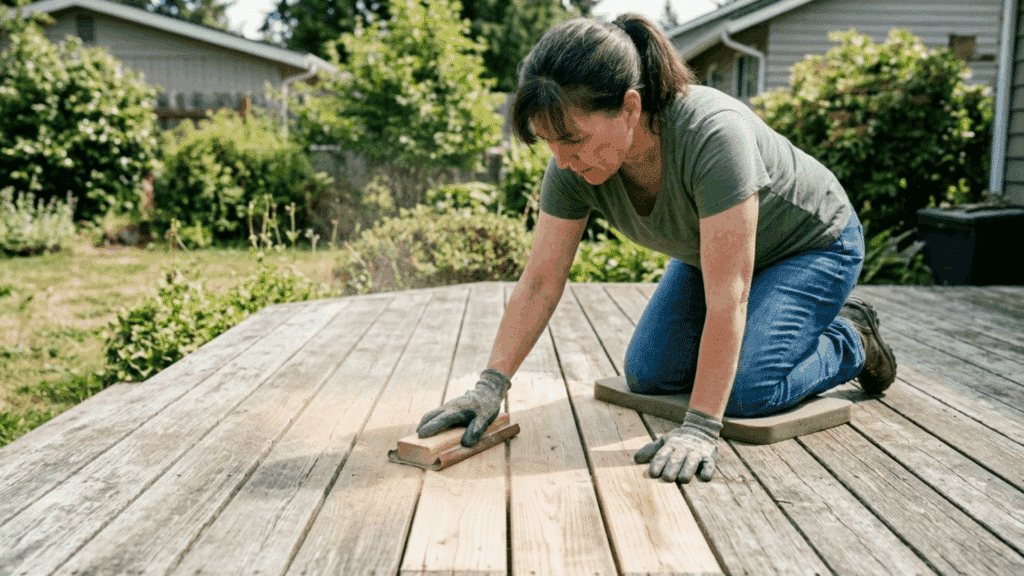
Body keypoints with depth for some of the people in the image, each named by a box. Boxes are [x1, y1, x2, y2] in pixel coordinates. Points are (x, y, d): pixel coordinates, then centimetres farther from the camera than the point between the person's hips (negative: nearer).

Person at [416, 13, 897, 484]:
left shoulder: (713, 134, -42)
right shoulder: (573, 166, -24)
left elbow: (727, 298, -41)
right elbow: (539, 282, -19)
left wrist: (700, 428, -42)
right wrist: (491, 385, -24)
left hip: (813, 244, -6)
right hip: (709, 252, 6)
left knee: (747, 390, -21)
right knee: (648, 375, 1)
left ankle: (851, 341, 8)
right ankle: (744, 334, 25)